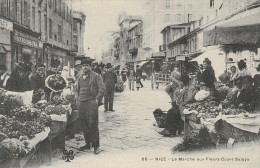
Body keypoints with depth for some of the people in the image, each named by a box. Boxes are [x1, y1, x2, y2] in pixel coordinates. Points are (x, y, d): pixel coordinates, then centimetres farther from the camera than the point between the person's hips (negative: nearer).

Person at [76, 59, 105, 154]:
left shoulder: (96, 76, 1)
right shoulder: (80, 78, 20)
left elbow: (102, 89, -6)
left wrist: (97, 99, -13)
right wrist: (77, 98, 16)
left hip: (91, 103, -6)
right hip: (81, 104, 6)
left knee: (92, 125, -8)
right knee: (83, 125, 8)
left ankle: (96, 146, -1)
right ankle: (87, 144, 21)